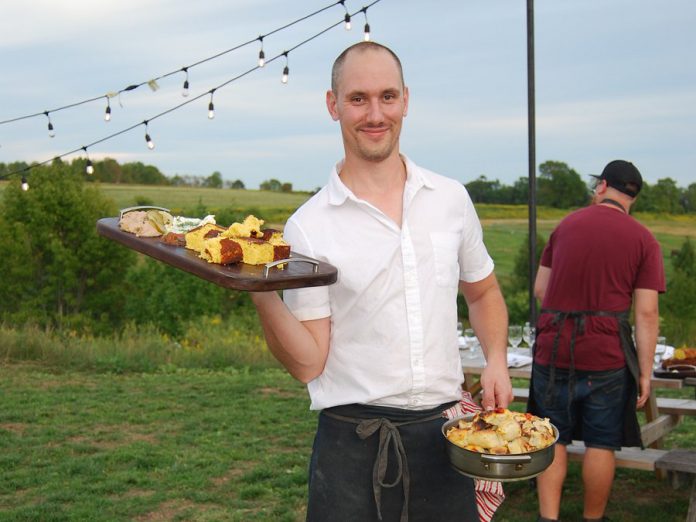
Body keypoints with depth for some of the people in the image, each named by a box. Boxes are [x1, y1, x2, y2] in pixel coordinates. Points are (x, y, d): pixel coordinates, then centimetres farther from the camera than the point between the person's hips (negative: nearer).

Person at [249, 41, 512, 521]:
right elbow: (308, 364, -9)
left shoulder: (451, 198, 4)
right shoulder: (308, 227, -7)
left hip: (445, 435, 3)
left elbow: (483, 292, 19)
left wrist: (497, 359, 2)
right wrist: (262, 295, -25)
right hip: (353, 442, -3)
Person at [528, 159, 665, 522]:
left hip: (554, 349, 2)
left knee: (552, 438, 12)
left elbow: (540, 289, 11)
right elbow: (646, 313, -6)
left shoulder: (565, 225, 7)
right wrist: (645, 373, -3)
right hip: (607, 356, -2)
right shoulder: (644, 241, -1)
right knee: (601, 444, 10)